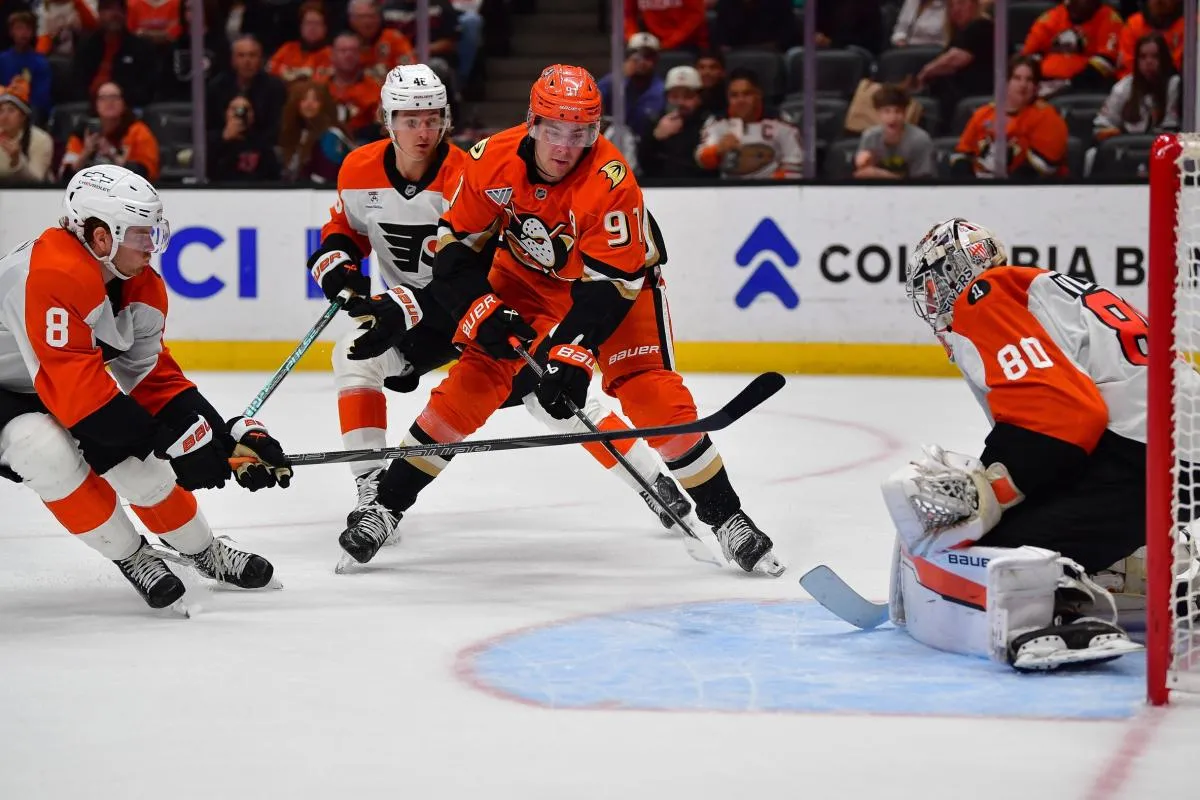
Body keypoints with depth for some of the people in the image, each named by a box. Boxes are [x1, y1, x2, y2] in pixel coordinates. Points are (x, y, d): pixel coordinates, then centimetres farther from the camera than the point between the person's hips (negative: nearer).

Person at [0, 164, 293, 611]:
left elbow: (153, 378, 0)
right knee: (49, 452, -33)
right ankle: (131, 557, -11)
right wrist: (175, 439, -34)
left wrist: (232, 436, -12)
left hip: (53, 393, 8)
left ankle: (204, 552, 23)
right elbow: (73, 384, -37)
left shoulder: (142, 287, -5)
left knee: (135, 458, -4)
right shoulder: (52, 276, -35)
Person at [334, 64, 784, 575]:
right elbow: (455, 245, -12)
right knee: (474, 381, -8)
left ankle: (726, 517, -4)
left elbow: (610, 281, -32)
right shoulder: (492, 161, -24)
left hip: (617, 277, -3)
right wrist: (481, 312, -24)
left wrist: (572, 352, -40)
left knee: (650, 392, -15)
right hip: (526, 277, 3)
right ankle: (387, 504, 2)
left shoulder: (610, 180, -33)